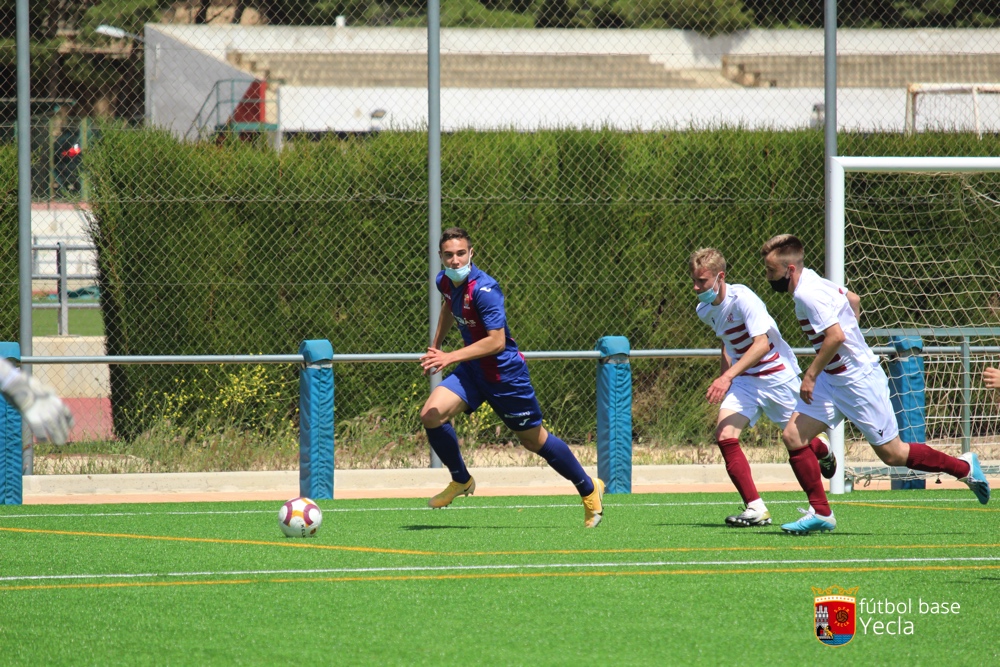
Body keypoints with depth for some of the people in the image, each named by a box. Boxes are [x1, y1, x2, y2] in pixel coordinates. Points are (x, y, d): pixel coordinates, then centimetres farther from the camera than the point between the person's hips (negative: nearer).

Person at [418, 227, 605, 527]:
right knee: (431, 415, -14)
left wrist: (450, 357, -35)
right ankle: (461, 481, 8)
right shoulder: (445, 282, -2)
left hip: (505, 373, -7)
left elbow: (496, 341, -31)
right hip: (471, 371, 7)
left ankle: (589, 489, 29)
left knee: (534, 439, 8)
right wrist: (435, 347, 28)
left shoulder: (483, 289, -27)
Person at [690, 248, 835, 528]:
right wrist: (723, 382, 16)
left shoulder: (742, 299, -25)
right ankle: (756, 508, -16)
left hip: (777, 376, -5)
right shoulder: (705, 310, -1)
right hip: (743, 380, 5)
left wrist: (728, 376, -42)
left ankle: (823, 449, 50)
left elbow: (761, 344, -34)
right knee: (724, 434, -18)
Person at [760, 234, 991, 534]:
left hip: (860, 382, -10)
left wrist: (811, 375, -23)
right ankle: (820, 513, 3)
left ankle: (963, 467, 20)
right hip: (833, 380, 10)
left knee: (893, 454, 2)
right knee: (793, 436, -2)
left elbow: (835, 336, -32)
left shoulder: (807, 294, -23)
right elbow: (853, 299, 21)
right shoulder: (813, 282, 6)